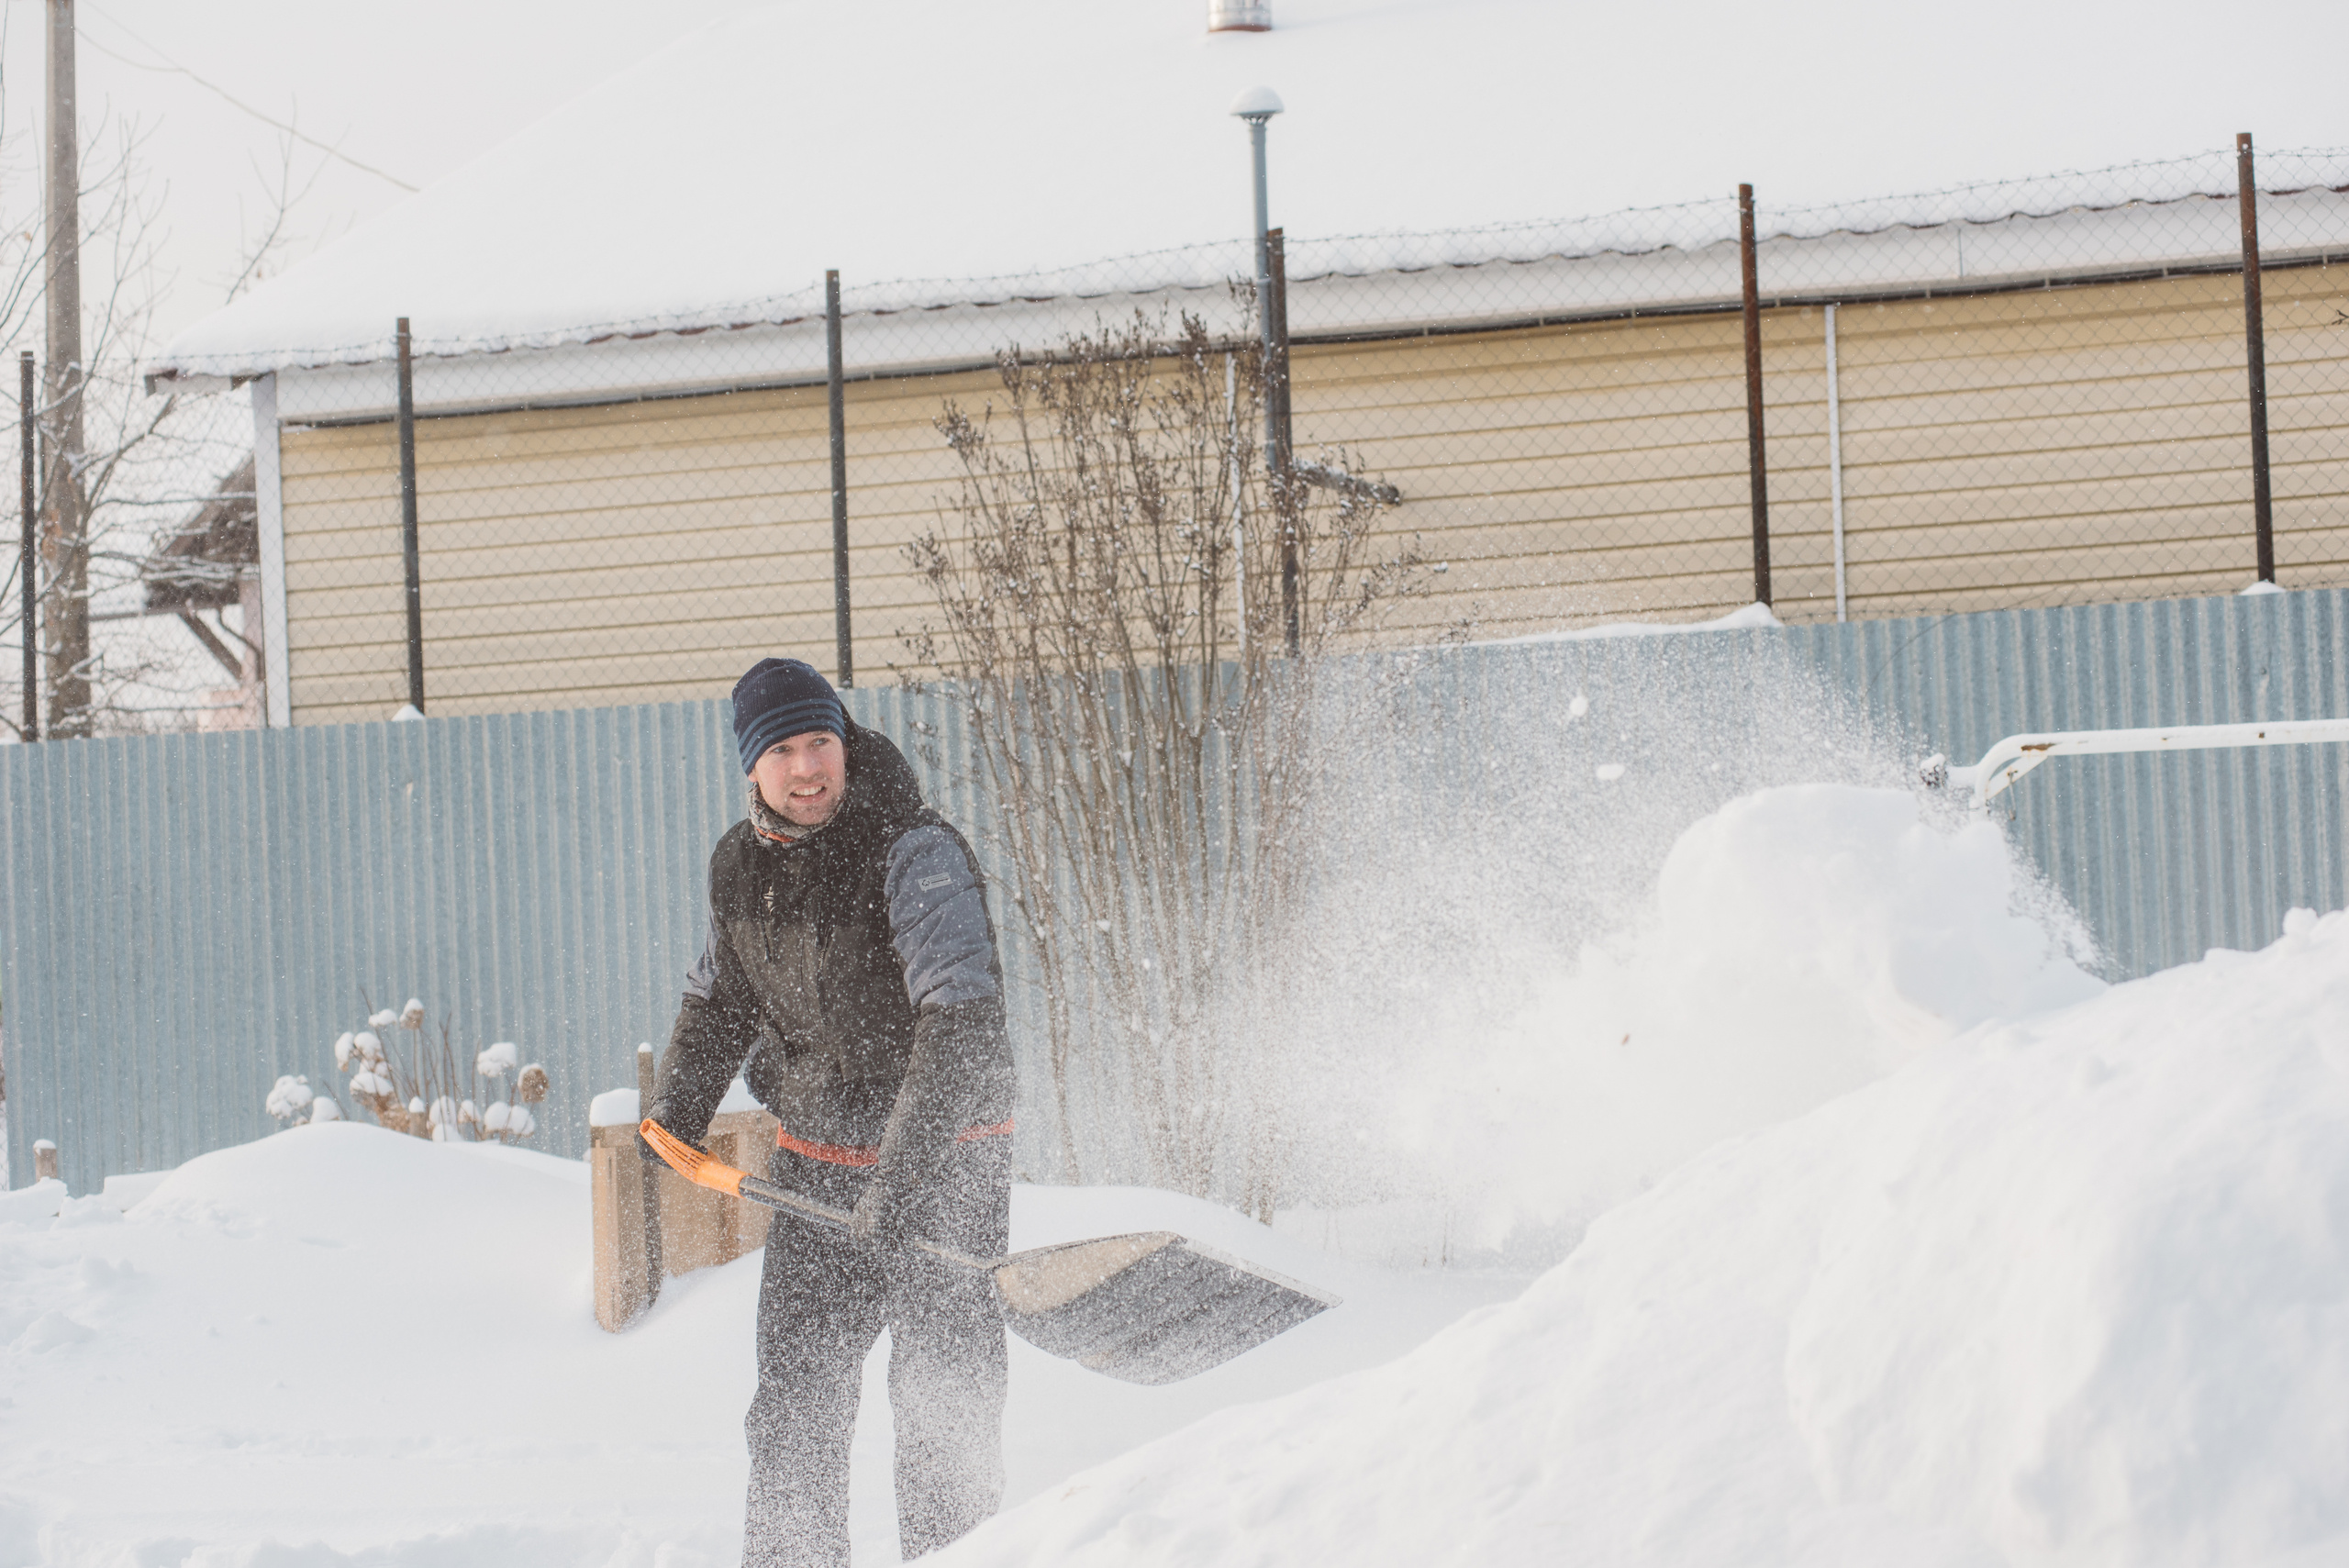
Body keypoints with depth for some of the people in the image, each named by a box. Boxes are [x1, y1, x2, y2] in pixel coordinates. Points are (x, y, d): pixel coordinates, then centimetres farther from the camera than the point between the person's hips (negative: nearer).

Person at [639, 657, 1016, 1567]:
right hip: (816, 1161, 5)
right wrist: (678, 1108, 11)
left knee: (942, 1400, -4)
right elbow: (719, 998, 22)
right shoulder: (738, 865, 1)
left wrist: (902, 1176, -35)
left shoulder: (916, 853, -20)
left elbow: (961, 1022, -29)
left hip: (947, 1161, -5)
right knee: (793, 1394, 6)